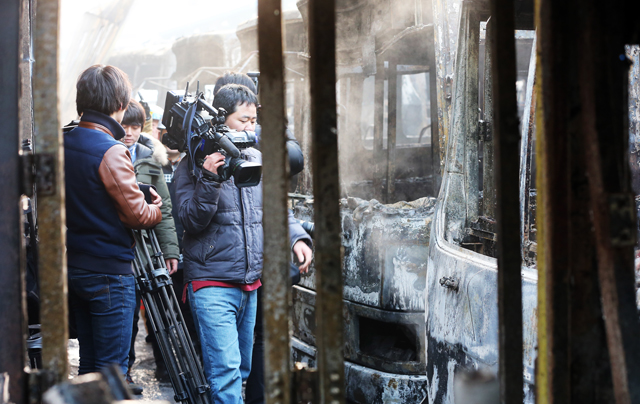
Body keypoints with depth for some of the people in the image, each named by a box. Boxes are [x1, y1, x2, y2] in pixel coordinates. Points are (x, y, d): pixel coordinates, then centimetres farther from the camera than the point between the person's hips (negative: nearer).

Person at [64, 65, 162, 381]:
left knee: (89, 363, 16)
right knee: (113, 367, -1)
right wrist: (157, 208, 5)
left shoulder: (64, 144, 5)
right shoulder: (111, 152, -19)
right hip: (109, 272, -8)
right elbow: (139, 215, -14)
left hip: (74, 268, 8)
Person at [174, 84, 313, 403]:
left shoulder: (257, 160, 11)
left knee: (242, 371, 14)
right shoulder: (194, 164, -5)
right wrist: (209, 180, -24)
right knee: (225, 371, -14)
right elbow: (191, 221, -12)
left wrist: (296, 237, -3)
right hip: (212, 286, -6)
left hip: (252, 285, 6)